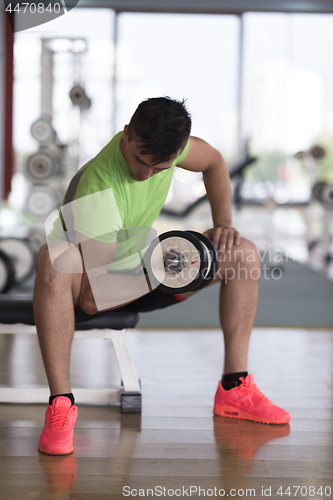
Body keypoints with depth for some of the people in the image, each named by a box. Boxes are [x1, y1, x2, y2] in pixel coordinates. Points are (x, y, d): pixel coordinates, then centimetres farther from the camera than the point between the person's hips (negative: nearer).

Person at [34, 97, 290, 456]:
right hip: (87, 280, -6)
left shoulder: (164, 140, -16)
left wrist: (223, 225, -4)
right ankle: (60, 404, -36)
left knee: (244, 254, -6)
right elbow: (90, 299, -34)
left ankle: (234, 388, -4)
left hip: (141, 265, 7)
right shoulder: (96, 190, -35)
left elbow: (213, 162, 8)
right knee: (54, 260, -43)